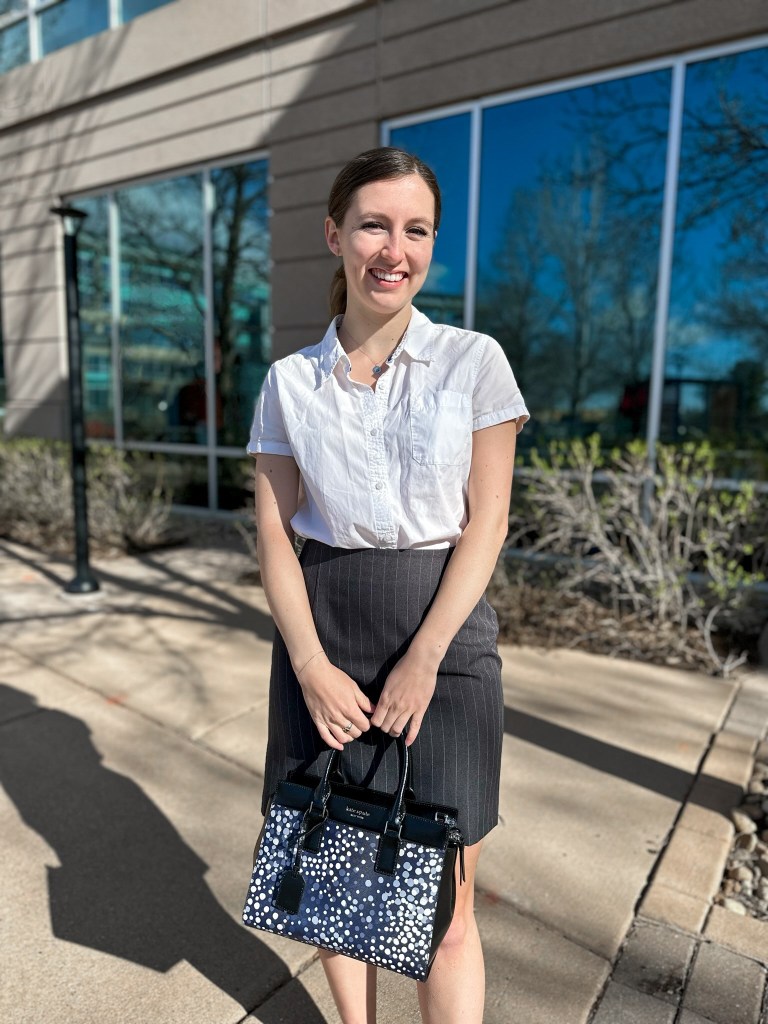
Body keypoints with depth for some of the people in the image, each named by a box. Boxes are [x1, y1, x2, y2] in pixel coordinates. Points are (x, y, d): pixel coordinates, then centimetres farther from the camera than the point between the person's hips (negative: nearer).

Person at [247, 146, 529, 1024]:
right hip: (320, 637, 2)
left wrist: (421, 662, -11)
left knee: (444, 902, 6)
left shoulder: (474, 361, -2)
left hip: (443, 632, -2)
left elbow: (486, 523, -5)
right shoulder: (289, 381, 4)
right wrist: (312, 666, -9)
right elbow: (274, 534, 1)